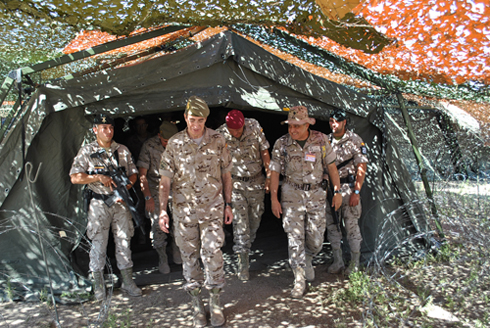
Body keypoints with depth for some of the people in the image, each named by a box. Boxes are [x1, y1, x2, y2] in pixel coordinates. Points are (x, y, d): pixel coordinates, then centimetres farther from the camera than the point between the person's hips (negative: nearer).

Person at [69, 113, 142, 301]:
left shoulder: (123, 150, 8)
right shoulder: (86, 151, 0)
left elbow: (133, 174, 12)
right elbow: (75, 178, -5)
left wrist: (125, 188, -7)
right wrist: (98, 177, -17)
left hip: (121, 202, 3)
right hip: (99, 204, -2)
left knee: (124, 242, 7)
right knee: (98, 244, 4)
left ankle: (127, 282, 19)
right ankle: (98, 284, 19)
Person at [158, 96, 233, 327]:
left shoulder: (217, 141, -1)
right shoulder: (174, 144, -3)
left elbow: (226, 174, 7)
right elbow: (165, 180, -1)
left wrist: (228, 204, 7)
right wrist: (162, 210, -9)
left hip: (212, 208, -1)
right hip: (184, 210, 1)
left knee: (212, 253, -5)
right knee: (189, 256, 9)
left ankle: (215, 302, 16)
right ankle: (196, 303, 27)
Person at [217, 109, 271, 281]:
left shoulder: (254, 126, -10)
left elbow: (264, 152, 1)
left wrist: (269, 176, 2)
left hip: (256, 181, 3)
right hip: (235, 184, -2)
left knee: (255, 219, 12)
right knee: (240, 223, -6)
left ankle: (247, 246, 40)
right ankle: (243, 262, 4)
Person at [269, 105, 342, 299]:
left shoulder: (321, 140, -3)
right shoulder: (281, 144, -5)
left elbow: (331, 167, 4)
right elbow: (274, 172, -1)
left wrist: (337, 192, 2)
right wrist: (274, 198, -6)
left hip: (316, 195, 1)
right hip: (292, 195, -1)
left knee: (316, 239, 6)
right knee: (295, 238, -3)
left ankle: (307, 260, 39)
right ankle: (299, 280, 10)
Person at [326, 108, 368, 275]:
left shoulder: (355, 140, -6)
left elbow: (362, 167, -8)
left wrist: (356, 192, -15)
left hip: (348, 188, -5)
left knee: (351, 226, -1)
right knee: (332, 226, 8)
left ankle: (355, 263, 14)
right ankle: (337, 262, 21)